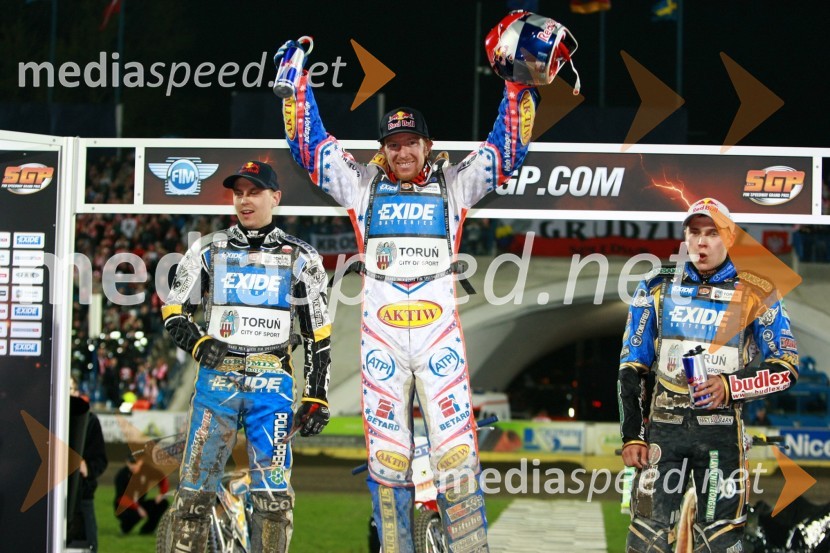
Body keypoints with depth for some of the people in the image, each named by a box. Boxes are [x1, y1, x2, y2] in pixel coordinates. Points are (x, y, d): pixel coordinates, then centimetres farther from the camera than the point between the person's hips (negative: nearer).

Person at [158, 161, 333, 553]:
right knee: (195, 486, -2)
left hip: (271, 384, -1)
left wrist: (317, 398, 2)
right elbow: (173, 312, 12)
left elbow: (318, 334, 8)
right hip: (217, 379, 1)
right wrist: (197, 343, -8)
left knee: (273, 491, -6)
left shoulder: (300, 258, 8)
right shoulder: (208, 251, 10)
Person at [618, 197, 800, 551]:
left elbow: (787, 367, 1)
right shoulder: (657, 288, 10)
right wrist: (631, 436, 3)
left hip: (721, 431, -1)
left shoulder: (754, 294, 4)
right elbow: (632, 367, 12)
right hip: (663, 427, 1)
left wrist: (731, 386, -15)